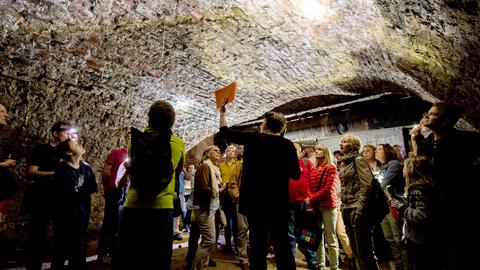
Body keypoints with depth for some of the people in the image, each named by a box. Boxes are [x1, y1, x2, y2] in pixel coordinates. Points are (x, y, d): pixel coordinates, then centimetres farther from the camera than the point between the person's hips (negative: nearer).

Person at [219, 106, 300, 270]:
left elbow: (225, 131, 7)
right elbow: (295, 175, 2)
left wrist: (223, 112, 22)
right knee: (282, 244, 9)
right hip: (279, 202, 1)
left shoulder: (252, 139, -4)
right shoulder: (288, 145, -1)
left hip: (255, 200, -1)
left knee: (258, 243, 7)